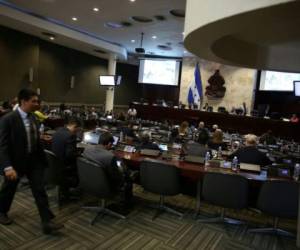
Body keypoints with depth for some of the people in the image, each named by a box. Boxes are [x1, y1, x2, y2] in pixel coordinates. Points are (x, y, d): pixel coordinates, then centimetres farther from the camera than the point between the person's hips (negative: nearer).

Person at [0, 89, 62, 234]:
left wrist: (41, 157, 15)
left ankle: (47, 222, 6)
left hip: (33, 160, 5)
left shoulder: (32, 118, 2)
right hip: (15, 161, -5)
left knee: (40, 190, 1)